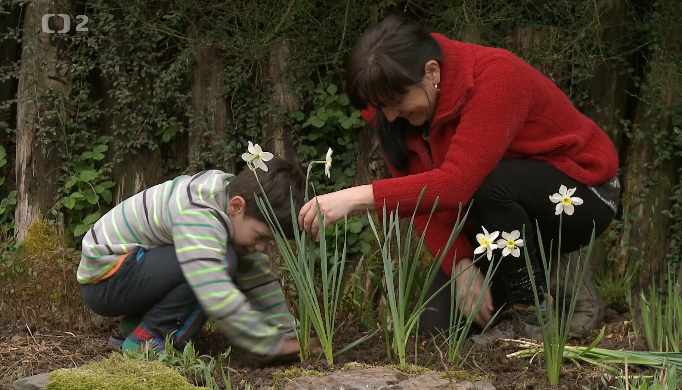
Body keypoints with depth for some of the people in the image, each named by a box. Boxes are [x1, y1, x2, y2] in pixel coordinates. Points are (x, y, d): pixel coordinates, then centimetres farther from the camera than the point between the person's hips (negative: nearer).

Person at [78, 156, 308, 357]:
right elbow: (219, 300, -38)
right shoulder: (197, 214, -31)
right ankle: (145, 341, -13)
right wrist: (275, 344, -30)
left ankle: (134, 325, 8)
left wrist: (288, 334, -5)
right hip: (104, 279, -10)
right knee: (222, 261, -25)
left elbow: (258, 277, 1)